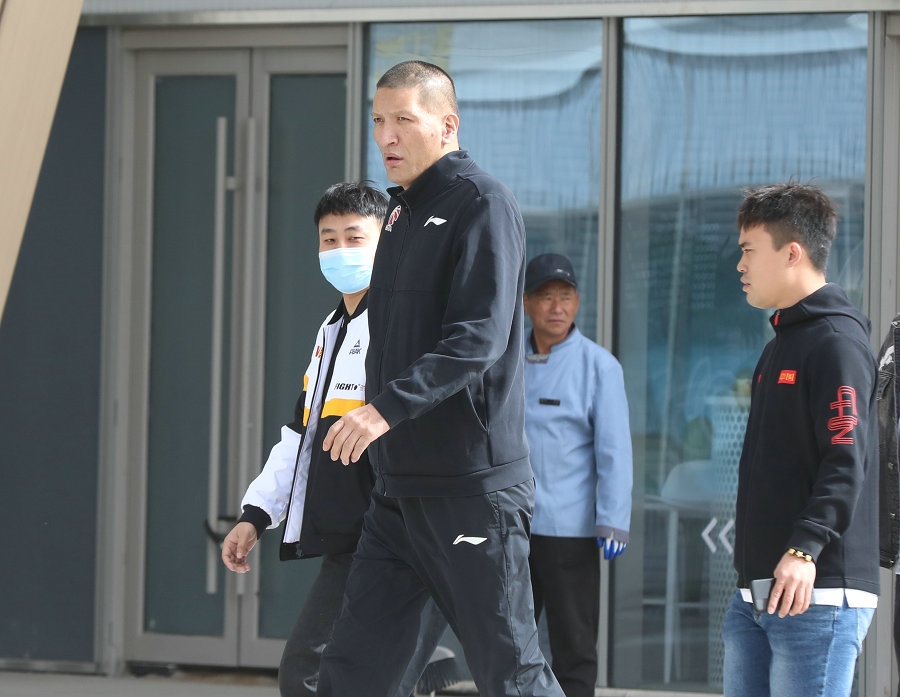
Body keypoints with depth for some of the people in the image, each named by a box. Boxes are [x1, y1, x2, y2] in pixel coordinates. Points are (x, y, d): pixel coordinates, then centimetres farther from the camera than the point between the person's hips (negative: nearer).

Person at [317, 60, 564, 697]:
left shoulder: (481, 203, -9)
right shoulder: (402, 208, 17)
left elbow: (480, 337, -21)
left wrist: (388, 406, -31)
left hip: (474, 488, -8)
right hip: (400, 490, 9)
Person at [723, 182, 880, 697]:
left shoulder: (837, 341, -10)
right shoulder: (782, 344, 21)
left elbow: (846, 462, -20)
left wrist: (806, 548, -31)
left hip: (817, 593, -10)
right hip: (756, 595, 10)